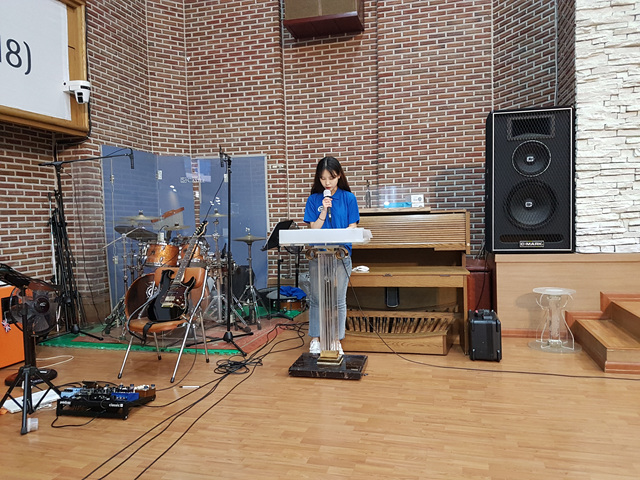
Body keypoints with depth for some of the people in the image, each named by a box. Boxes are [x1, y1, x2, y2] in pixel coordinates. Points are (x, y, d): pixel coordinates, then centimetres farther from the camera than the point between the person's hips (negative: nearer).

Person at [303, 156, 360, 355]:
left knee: (339, 299, 5)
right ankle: (315, 338, 22)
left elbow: (352, 228, -1)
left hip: (341, 255, -1)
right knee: (316, 298, 8)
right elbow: (313, 229, 0)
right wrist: (323, 210, -14)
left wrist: (340, 244, -18)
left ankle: (337, 340, 17)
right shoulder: (314, 199, 4)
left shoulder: (348, 198, 1)